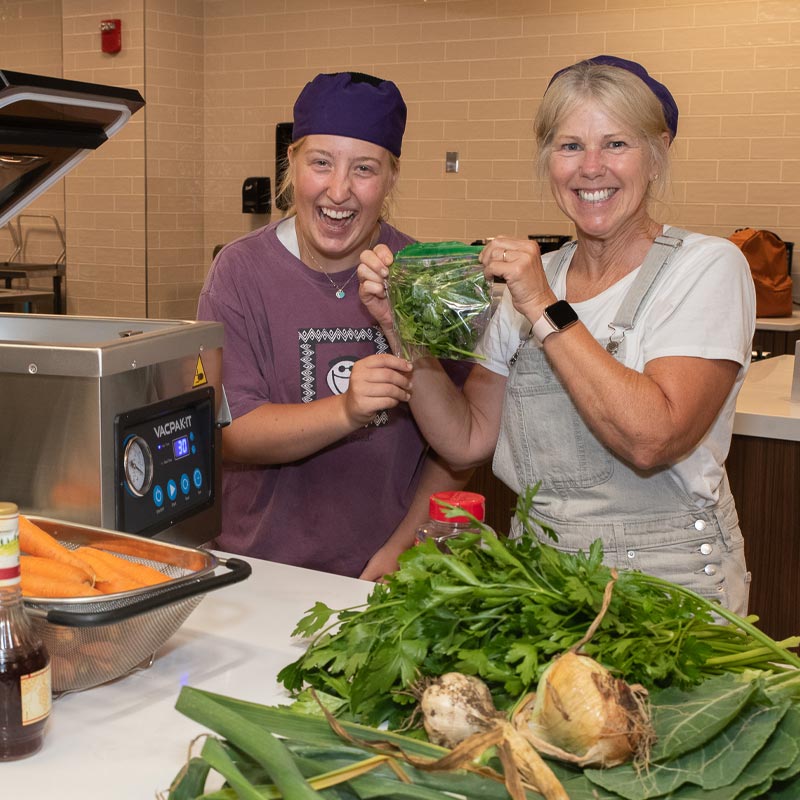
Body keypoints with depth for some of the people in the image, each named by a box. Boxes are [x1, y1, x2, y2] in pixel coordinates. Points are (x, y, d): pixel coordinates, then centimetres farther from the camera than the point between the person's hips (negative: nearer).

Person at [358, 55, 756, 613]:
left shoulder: (707, 268, -7)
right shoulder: (531, 278, 9)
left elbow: (651, 440, -21)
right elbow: (466, 441, 6)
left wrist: (547, 310, -17)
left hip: (667, 584, -3)